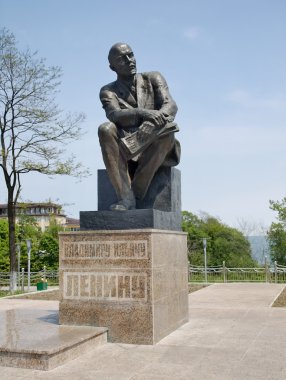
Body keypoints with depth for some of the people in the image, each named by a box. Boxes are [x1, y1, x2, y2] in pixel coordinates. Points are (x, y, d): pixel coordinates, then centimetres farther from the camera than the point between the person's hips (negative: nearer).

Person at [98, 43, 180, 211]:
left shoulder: (153, 78, 12)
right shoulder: (108, 91, 10)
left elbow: (171, 106, -6)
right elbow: (115, 115, -12)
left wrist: (152, 123, -29)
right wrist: (143, 113, -33)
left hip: (156, 151, 0)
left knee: (167, 130, -32)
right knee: (106, 129, -28)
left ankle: (136, 195, -28)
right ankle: (125, 197, -34)